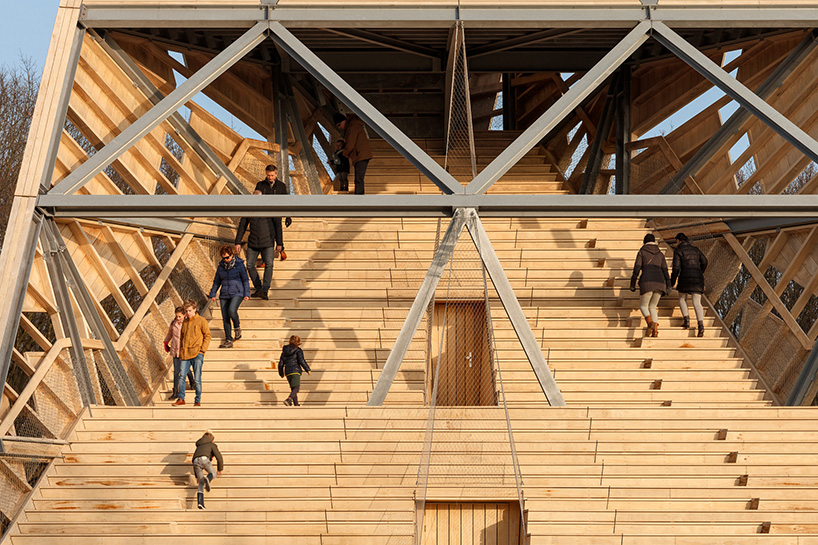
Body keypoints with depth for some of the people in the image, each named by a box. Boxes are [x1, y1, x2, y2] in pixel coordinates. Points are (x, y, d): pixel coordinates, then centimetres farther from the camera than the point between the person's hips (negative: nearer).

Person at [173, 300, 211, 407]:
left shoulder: (201, 321, 0)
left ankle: (197, 401, 6)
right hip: (185, 354, 4)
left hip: (197, 354, -4)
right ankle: (181, 399, 5)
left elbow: (207, 336, 0)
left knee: (197, 379, -2)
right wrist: (180, 351, 13)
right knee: (181, 376, -3)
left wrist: (202, 350, -8)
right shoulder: (184, 322, 15)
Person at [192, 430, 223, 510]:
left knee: (201, 483, 10)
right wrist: (220, 469, 27)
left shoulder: (198, 447, 39)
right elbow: (219, 458, 14)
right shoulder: (212, 445, 24)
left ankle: (200, 502, -9)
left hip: (196, 462, 4)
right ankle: (207, 479, -20)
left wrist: (197, 476, 44)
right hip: (204, 459, -4)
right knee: (213, 474, 18)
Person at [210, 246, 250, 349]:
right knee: (225, 318, 0)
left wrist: (247, 294, -5)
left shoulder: (239, 265, -2)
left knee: (231, 311, -27)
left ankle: (237, 327, 3)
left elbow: (245, 280, 1)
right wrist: (213, 294, 13)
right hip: (224, 294, 5)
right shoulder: (221, 266, 9)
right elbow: (217, 281, 19)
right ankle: (228, 340, 6)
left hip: (237, 293, -5)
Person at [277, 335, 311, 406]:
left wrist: (281, 373, 27)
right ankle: (288, 400, -35)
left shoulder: (284, 351, 15)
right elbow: (302, 361, -11)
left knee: (293, 389, 14)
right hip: (295, 371, -6)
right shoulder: (298, 350, -1)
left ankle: (296, 405, 13)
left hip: (287, 372, 6)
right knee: (296, 388, -11)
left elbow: (281, 363, 15)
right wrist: (308, 369, -3)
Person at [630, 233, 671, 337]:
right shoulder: (660, 254, 21)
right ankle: (655, 331, 0)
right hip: (659, 281, 4)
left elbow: (637, 269, 1)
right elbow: (665, 270, 13)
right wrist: (668, 286, 12)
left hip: (647, 282, -4)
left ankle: (650, 323, -22)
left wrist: (632, 285, 5)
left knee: (643, 306, 8)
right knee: (652, 307, 16)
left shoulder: (642, 252, 10)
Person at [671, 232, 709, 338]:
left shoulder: (678, 251, 3)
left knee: (682, 298, 21)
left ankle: (686, 320, 2)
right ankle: (701, 325, -23)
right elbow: (704, 261, 14)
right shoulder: (695, 249, 18)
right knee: (697, 302, -1)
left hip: (685, 277, -4)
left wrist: (672, 282, 4)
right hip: (698, 278, 4)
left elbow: (676, 267, -4)